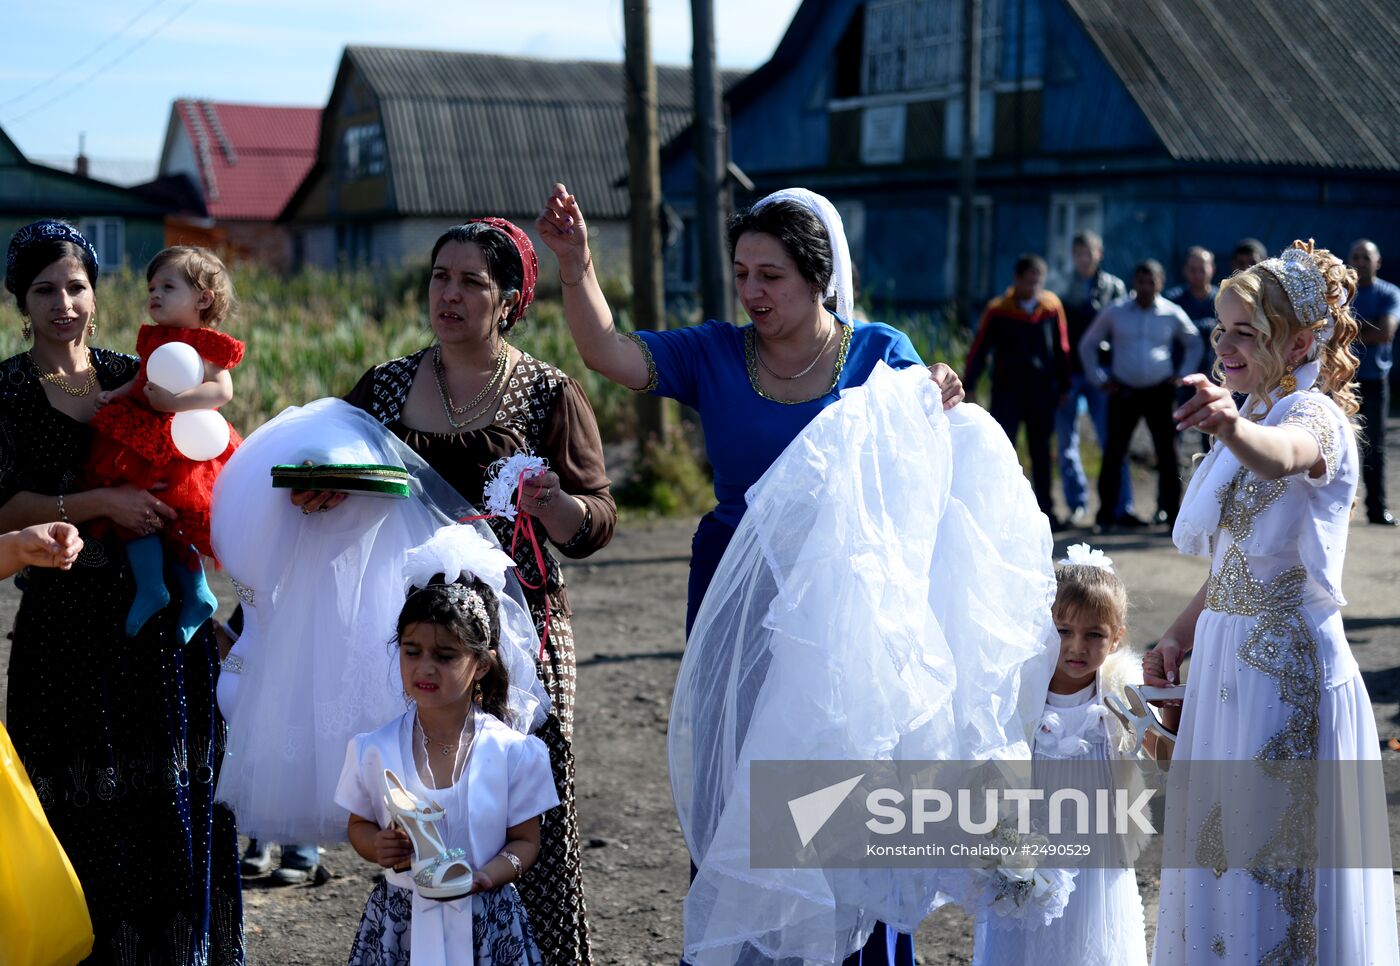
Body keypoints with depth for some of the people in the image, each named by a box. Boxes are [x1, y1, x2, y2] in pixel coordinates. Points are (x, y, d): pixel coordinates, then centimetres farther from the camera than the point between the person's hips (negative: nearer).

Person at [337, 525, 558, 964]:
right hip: (399, 919, 1)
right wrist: (379, 847, -14)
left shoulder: (515, 753, -8)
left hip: (485, 924, -1)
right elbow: (359, 825, 8)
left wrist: (479, 878, -19)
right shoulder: (373, 750, -4)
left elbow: (525, 841, -2)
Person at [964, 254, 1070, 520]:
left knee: (1041, 451, 9)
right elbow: (979, 348, -2)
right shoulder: (998, 310, -5)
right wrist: (968, 385, -3)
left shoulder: (1052, 307, 3)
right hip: (1006, 391, -2)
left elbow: (1062, 348, 11)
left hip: (1042, 392, 2)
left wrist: (1063, 386, 14)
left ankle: (1045, 507, 16)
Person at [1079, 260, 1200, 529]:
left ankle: (1170, 511, 6)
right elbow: (1087, 345, 14)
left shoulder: (1173, 314, 4)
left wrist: (1182, 375, 9)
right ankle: (1106, 514, 3)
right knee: (1114, 452, -2)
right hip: (1123, 392, 0)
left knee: (1167, 453, -1)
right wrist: (1099, 379, 7)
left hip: (1159, 393, 0)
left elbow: (1194, 345, 21)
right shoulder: (1115, 312, 4)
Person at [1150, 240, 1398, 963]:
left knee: (1276, 864, -2)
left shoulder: (1316, 415, -14)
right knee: (1222, 853, 16)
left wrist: (1231, 428, -61)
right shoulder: (1256, 419, 14)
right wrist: (1181, 635, 10)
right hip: (1231, 663, 9)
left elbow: (1281, 457, -41)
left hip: (1287, 672, -9)